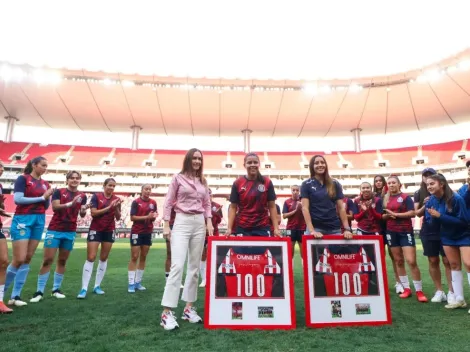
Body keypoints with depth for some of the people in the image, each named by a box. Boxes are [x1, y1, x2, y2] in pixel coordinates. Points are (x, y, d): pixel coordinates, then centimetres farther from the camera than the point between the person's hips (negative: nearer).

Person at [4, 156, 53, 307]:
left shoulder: (45, 184, 12)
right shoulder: (23, 178, -3)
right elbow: (17, 199, -15)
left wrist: (48, 197, -5)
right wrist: (41, 197, -12)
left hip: (39, 220, 6)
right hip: (23, 219, -6)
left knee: (28, 259, 7)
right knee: (19, 259, -8)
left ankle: (15, 296, 15)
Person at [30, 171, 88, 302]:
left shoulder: (82, 196, 6)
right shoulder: (58, 192, -2)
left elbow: (82, 214, 3)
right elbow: (55, 207, -17)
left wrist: (84, 209, -20)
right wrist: (71, 203, -31)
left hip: (70, 232, 3)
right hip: (54, 230, -3)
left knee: (62, 261, 9)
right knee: (47, 260, -3)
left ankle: (56, 289, 20)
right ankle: (39, 291, 6)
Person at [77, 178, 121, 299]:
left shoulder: (116, 199, 3)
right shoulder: (96, 196, -5)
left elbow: (118, 218, 2)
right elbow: (93, 213, -15)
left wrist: (116, 207, -16)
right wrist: (108, 207, -22)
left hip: (109, 231, 4)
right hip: (95, 230, -3)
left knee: (104, 258, 8)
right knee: (90, 258, -7)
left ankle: (97, 286, 19)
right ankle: (84, 289, -2)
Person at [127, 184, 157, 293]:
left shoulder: (153, 202, 5)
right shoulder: (136, 202, -7)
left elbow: (153, 218, 10)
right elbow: (132, 217, -13)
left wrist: (154, 216, -13)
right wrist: (146, 216, -20)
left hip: (148, 232, 5)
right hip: (136, 232, -5)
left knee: (143, 257, 9)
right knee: (134, 257, -1)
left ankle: (138, 282, 19)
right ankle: (131, 284, 5)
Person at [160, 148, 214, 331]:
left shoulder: (203, 181, 13)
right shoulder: (178, 178, 1)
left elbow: (207, 204, 14)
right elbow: (168, 202, -1)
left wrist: (209, 223, 3)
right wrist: (166, 225, -6)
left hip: (199, 223, 5)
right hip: (182, 222, -5)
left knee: (194, 266, 8)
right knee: (177, 265, -13)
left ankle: (189, 307, 18)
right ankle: (167, 312, -7)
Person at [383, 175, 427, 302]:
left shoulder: (405, 197, -3)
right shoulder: (386, 198, 10)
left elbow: (412, 213, -13)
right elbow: (383, 216, 12)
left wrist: (395, 214, -16)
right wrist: (387, 215, -9)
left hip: (406, 231, -5)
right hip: (391, 232, 5)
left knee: (411, 261, -9)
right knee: (398, 261, 8)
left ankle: (419, 291, 5)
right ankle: (406, 289, 19)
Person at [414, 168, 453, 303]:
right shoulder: (419, 193, 5)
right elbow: (418, 213, 3)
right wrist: (425, 205, -14)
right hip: (428, 231, 2)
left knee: (447, 261, 0)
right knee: (433, 261, 8)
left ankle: (451, 292, 9)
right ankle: (439, 291, 19)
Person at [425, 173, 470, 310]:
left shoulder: (456, 198, -25)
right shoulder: (430, 201, -9)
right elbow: (430, 222, -3)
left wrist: (440, 216, -30)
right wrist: (433, 217, -26)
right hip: (447, 236, 5)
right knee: (454, 265, 9)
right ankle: (459, 299, 17)